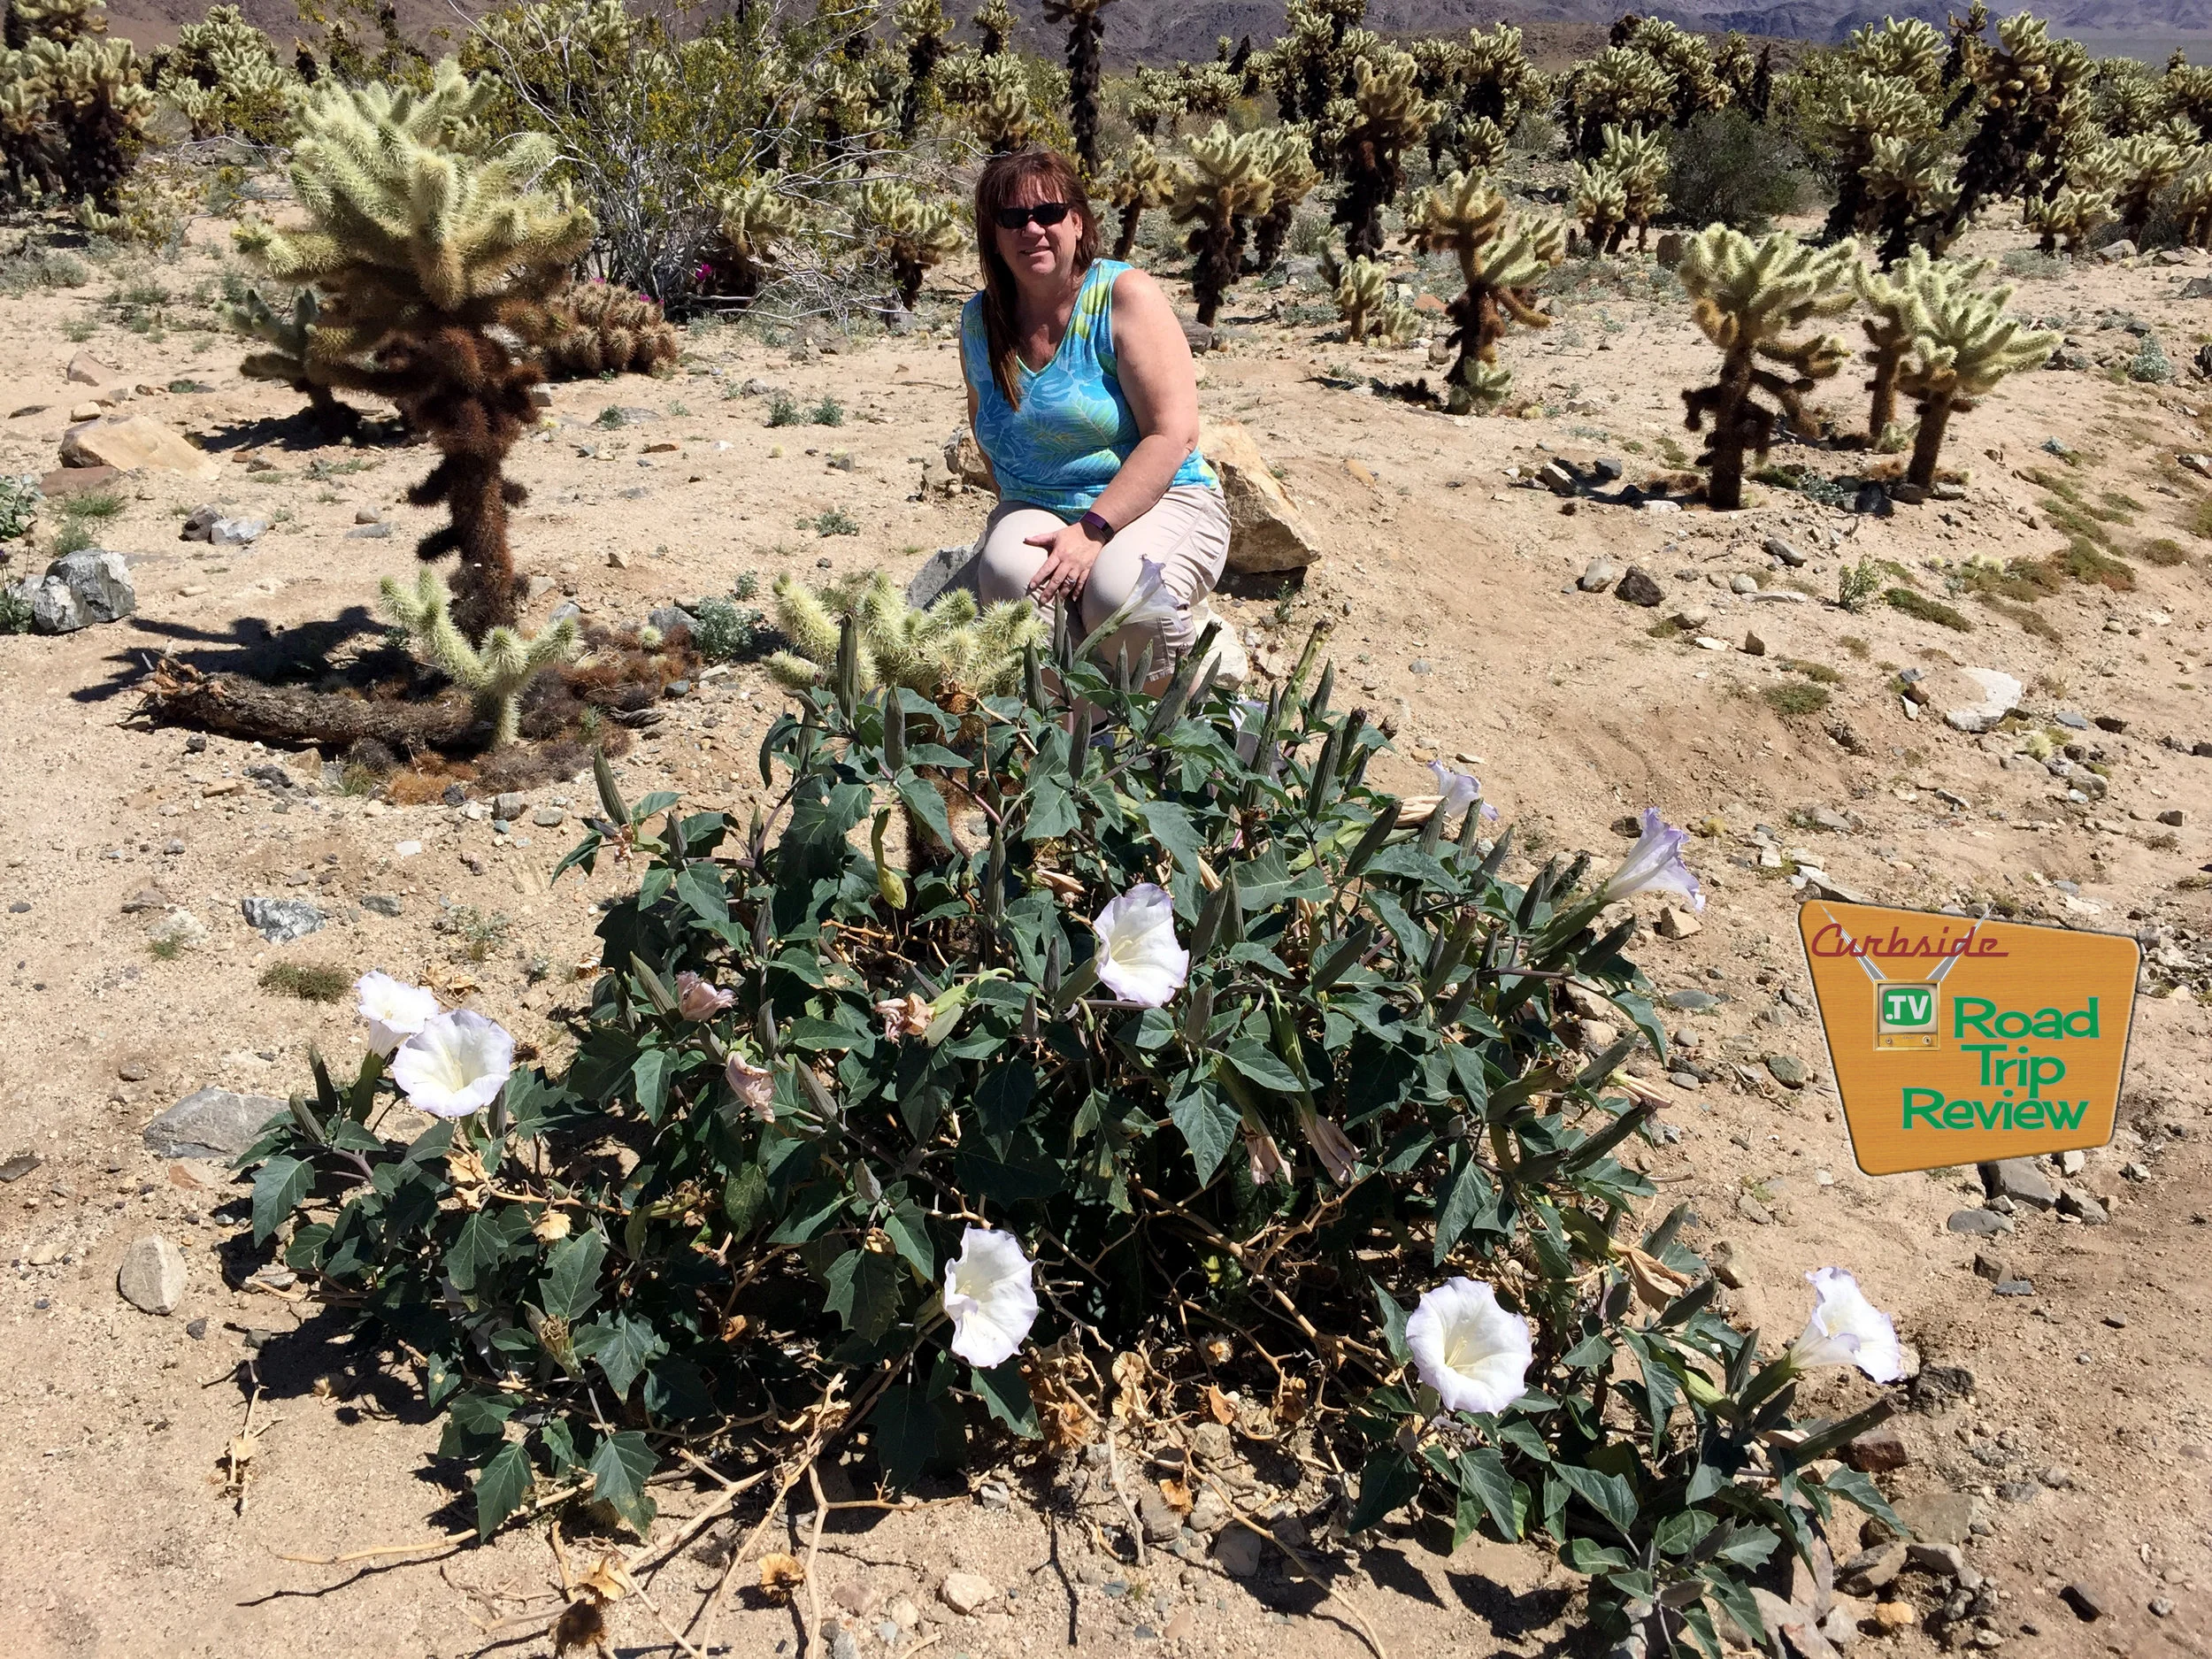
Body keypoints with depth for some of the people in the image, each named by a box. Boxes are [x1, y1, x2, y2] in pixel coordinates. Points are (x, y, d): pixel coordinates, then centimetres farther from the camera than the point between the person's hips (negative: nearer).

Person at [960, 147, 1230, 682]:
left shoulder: (1126, 295, -9)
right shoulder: (979, 321, 5)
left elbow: (1173, 433, -18)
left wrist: (1094, 530, -26)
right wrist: (1015, 512, 12)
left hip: (1155, 501, -4)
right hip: (1036, 509, 4)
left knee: (1122, 595, -36)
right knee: (1010, 577, -31)